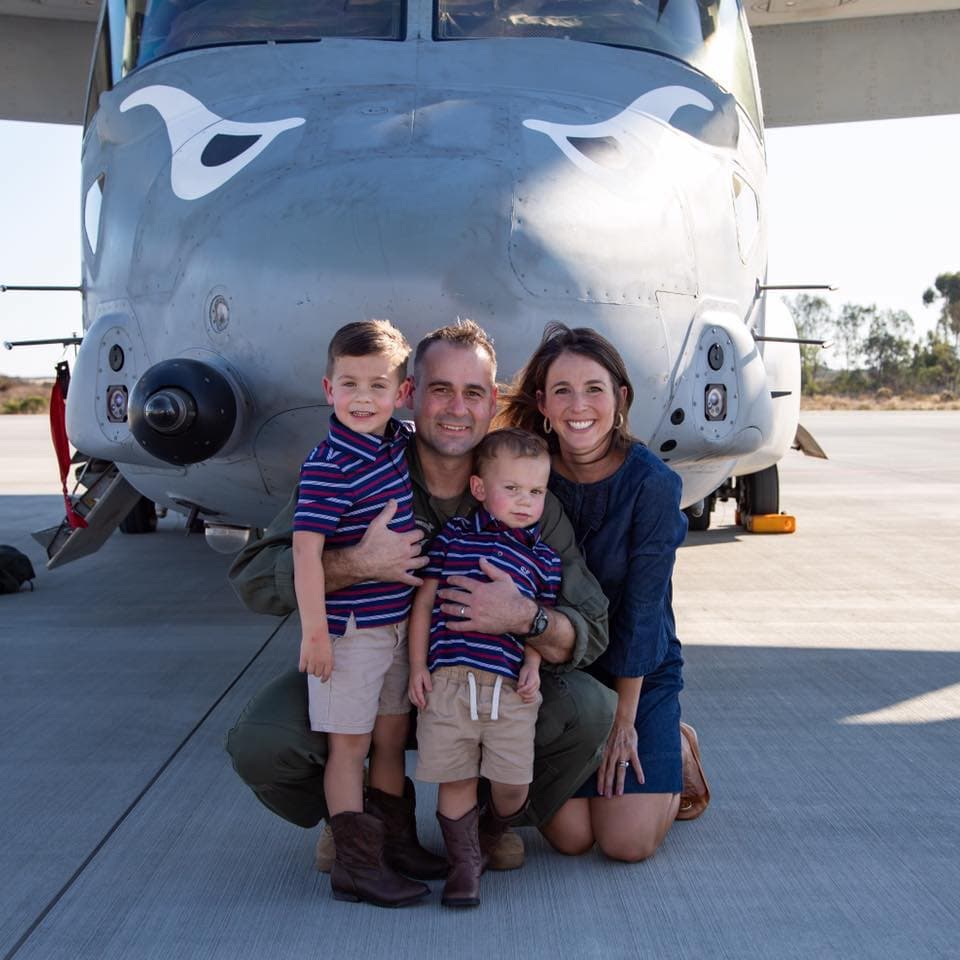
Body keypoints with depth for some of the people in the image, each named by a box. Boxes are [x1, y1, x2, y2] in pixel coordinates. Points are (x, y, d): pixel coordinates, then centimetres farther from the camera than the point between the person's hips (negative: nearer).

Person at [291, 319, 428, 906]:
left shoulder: (403, 442, 3)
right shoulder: (330, 465, -19)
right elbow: (307, 549, -23)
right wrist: (315, 631, -24)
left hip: (400, 622, 7)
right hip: (351, 627, -7)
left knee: (391, 736, 16)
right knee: (349, 743, 2)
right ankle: (355, 864, 11)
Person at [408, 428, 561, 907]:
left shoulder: (543, 558, 10)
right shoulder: (453, 536, 6)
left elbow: (538, 623, 14)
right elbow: (424, 602, 7)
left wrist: (532, 666, -4)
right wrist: (417, 666, 2)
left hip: (510, 686, 1)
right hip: (447, 681, -1)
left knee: (513, 782, 4)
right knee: (455, 778, 4)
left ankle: (502, 831, 36)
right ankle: (464, 860, 20)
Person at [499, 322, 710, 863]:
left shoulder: (653, 483, -18)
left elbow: (641, 609, -16)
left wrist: (624, 718, -13)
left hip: (641, 671, -2)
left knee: (628, 843, -9)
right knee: (570, 836, -9)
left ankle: (676, 750, 21)